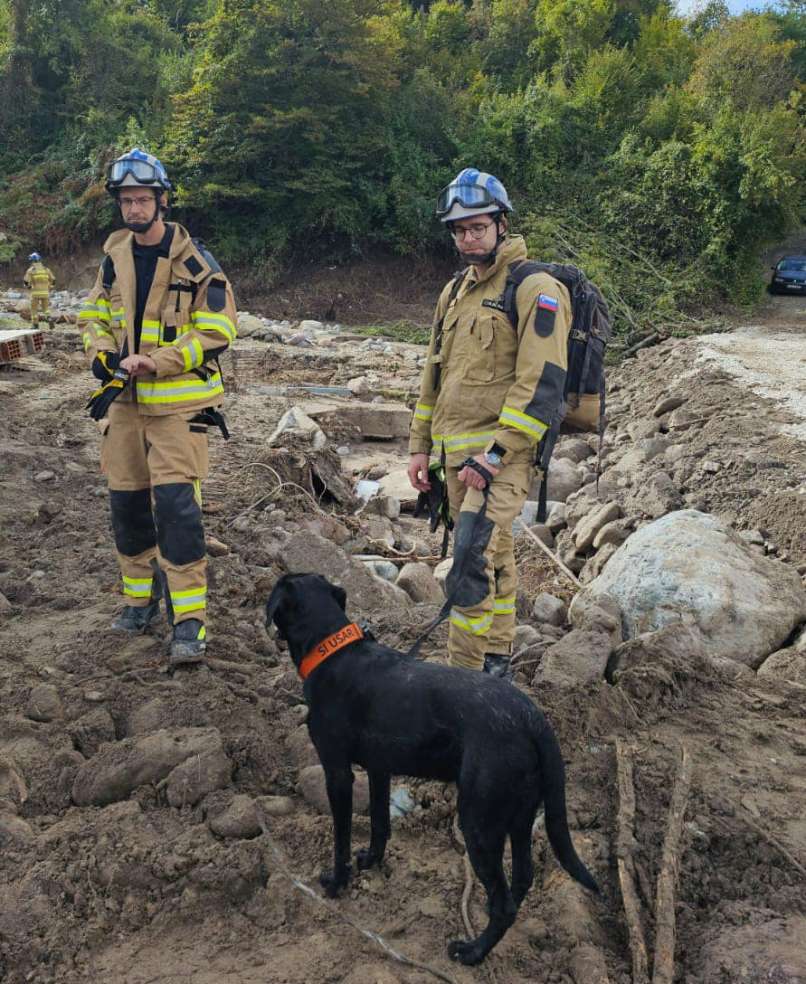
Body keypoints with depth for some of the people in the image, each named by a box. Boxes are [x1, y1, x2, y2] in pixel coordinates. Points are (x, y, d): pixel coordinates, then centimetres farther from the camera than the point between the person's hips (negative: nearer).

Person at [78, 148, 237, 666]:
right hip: (125, 399, 6)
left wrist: (155, 363, -19)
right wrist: (104, 356, -4)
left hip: (177, 401, -6)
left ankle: (190, 619, -7)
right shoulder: (115, 255, 10)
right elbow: (95, 317, 18)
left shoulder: (194, 260, -8)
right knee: (127, 502, 11)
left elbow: (217, 330, -11)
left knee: (176, 502, -12)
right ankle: (141, 596, 29)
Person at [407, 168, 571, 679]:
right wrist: (420, 445, 17)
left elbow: (542, 382, -16)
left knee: (471, 564, -15)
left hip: (503, 451, -8)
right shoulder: (455, 291, 17)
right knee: (495, 557, 16)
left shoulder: (535, 288, -8)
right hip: (456, 452, 8)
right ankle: (497, 664, 27)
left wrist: (497, 454, -20)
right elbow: (434, 373, 22)